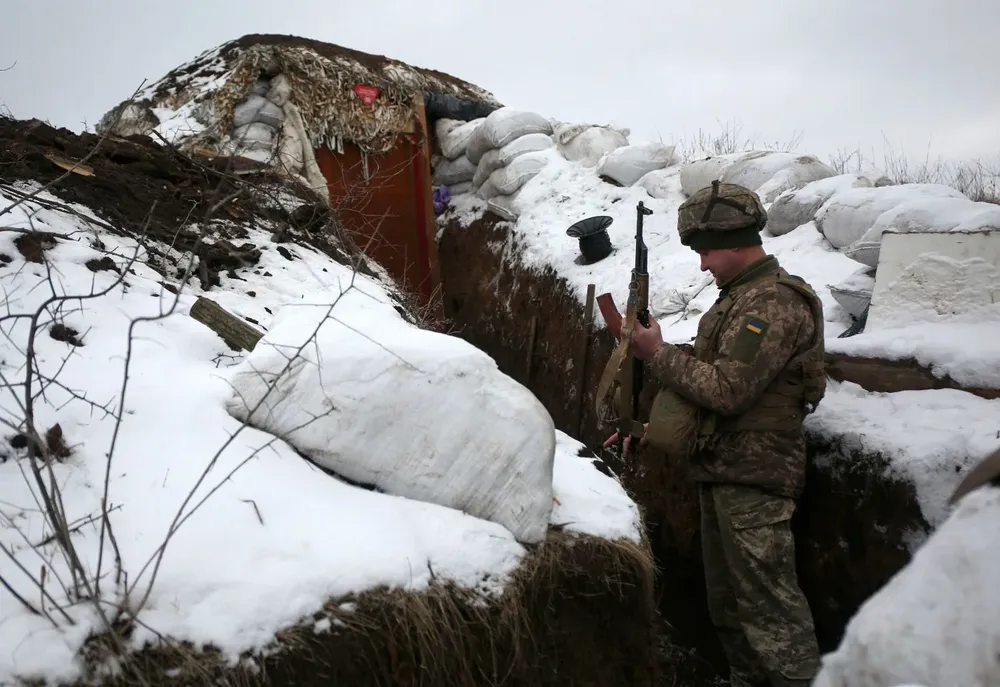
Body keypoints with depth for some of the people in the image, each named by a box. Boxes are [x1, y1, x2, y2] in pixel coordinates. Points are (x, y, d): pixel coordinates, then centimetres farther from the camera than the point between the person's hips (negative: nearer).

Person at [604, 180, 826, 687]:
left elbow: (726, 389, -23)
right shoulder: (741, 297, 15)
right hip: (723, 472, 10)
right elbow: (708, 376, 19)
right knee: (728, 604, 17)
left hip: (753, 478, -10)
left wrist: (657, 352, -12)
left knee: (770, 606, -6)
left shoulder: (773, 303, -16)